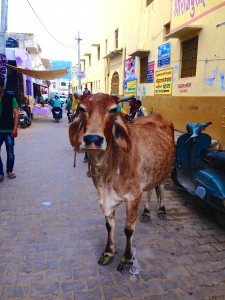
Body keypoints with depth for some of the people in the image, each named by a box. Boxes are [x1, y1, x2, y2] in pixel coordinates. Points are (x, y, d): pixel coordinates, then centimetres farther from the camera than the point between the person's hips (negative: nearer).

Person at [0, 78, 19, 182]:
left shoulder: (10, 98, -1)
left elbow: (16, 114, -3)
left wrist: (15, 128, -12)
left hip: (8, 130, -1)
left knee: (10, 152, 9)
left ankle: (9, 171, 26)